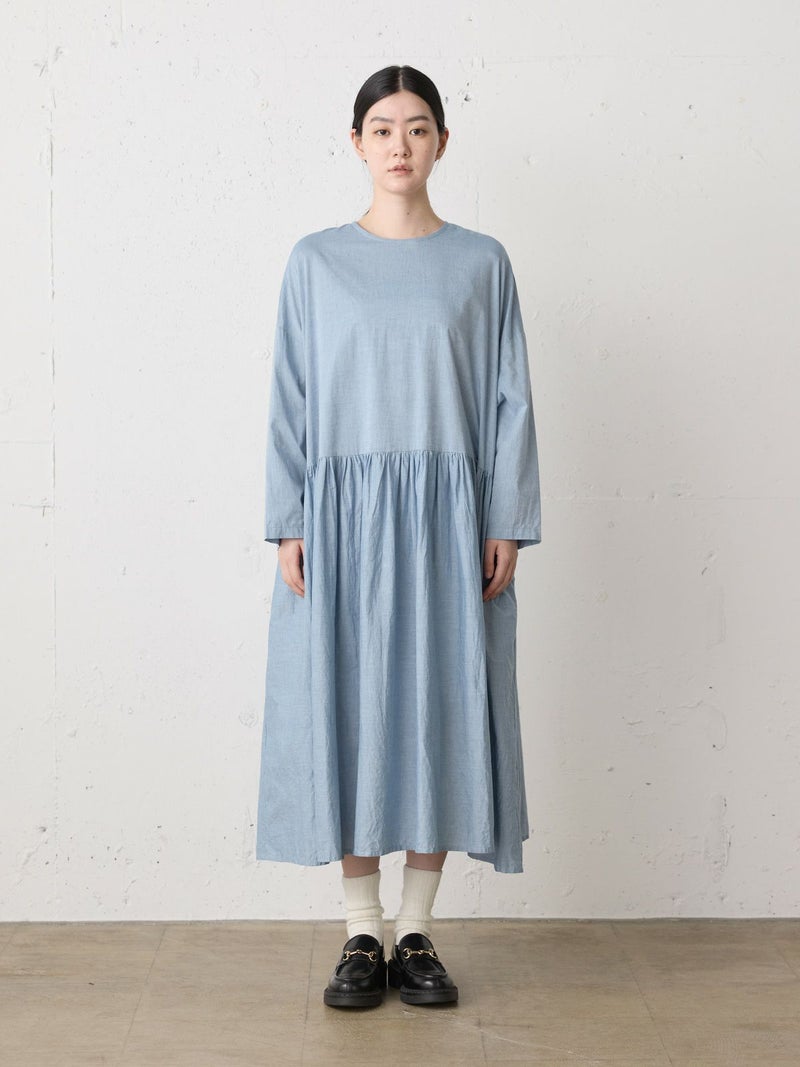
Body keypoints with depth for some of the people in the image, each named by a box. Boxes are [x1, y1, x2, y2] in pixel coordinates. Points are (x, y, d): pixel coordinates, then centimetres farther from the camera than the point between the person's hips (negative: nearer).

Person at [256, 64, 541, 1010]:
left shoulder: (481, 263, 6)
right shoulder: (316, 260, 6)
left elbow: (508, 400, 4)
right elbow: (291, 399, 4)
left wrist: (508, 525, -3)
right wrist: (288, 524, -3)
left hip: (446, 515, 0)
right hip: (344, 512, 0)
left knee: (440, 709, 2)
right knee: (347, 709, 1)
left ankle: (416, 934, 13)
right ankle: (362, 937, 12)